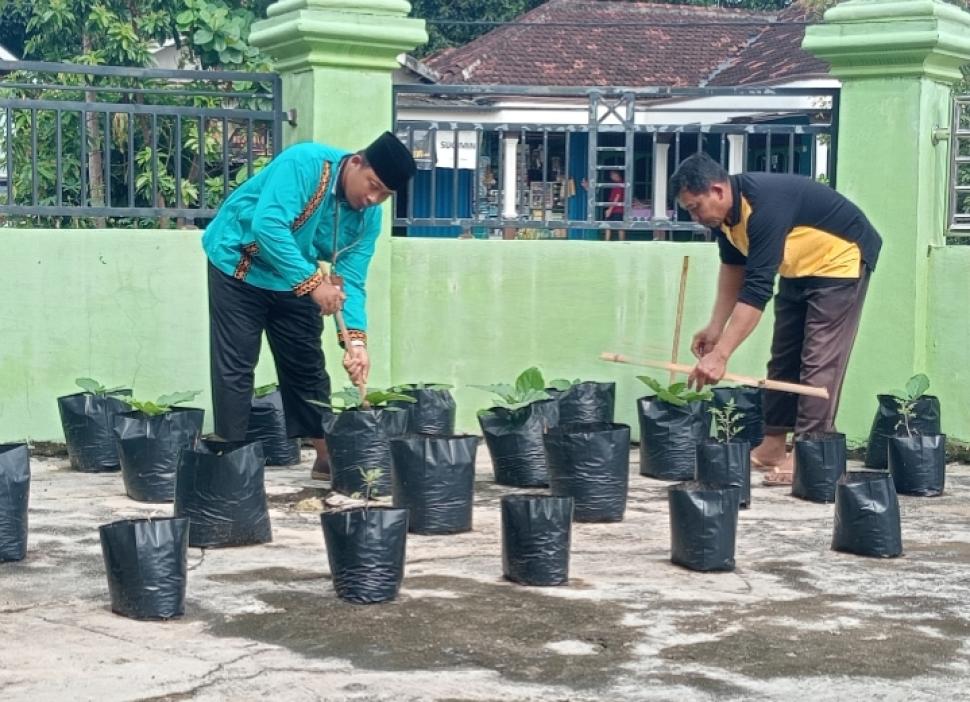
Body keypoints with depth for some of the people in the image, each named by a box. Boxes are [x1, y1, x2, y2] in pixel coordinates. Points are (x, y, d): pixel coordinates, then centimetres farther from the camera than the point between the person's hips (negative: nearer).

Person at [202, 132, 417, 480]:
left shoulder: (368, 217, -10)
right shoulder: (306, 163, -30)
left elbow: (351, 279, -12)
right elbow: (268, 225, -38)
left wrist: (355, 338, -26)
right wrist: (313, 282, -42)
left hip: (294, 280, 6)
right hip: (239, 265, -6)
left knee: (307, 366, 9)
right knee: (235, 367, -7)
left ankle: (327, 456, 18)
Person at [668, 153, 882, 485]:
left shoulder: (765, 206, -36)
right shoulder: (726, 210, -9)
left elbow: (757, 291, -40)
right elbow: (733, 267, 7)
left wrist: (719, 355, -41)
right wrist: (715, 327, 1)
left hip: (839, 260, -9)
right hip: (799, 268, 9)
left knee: (819, 361, -13)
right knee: (783, 357, 10)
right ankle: (773, 446, 16)